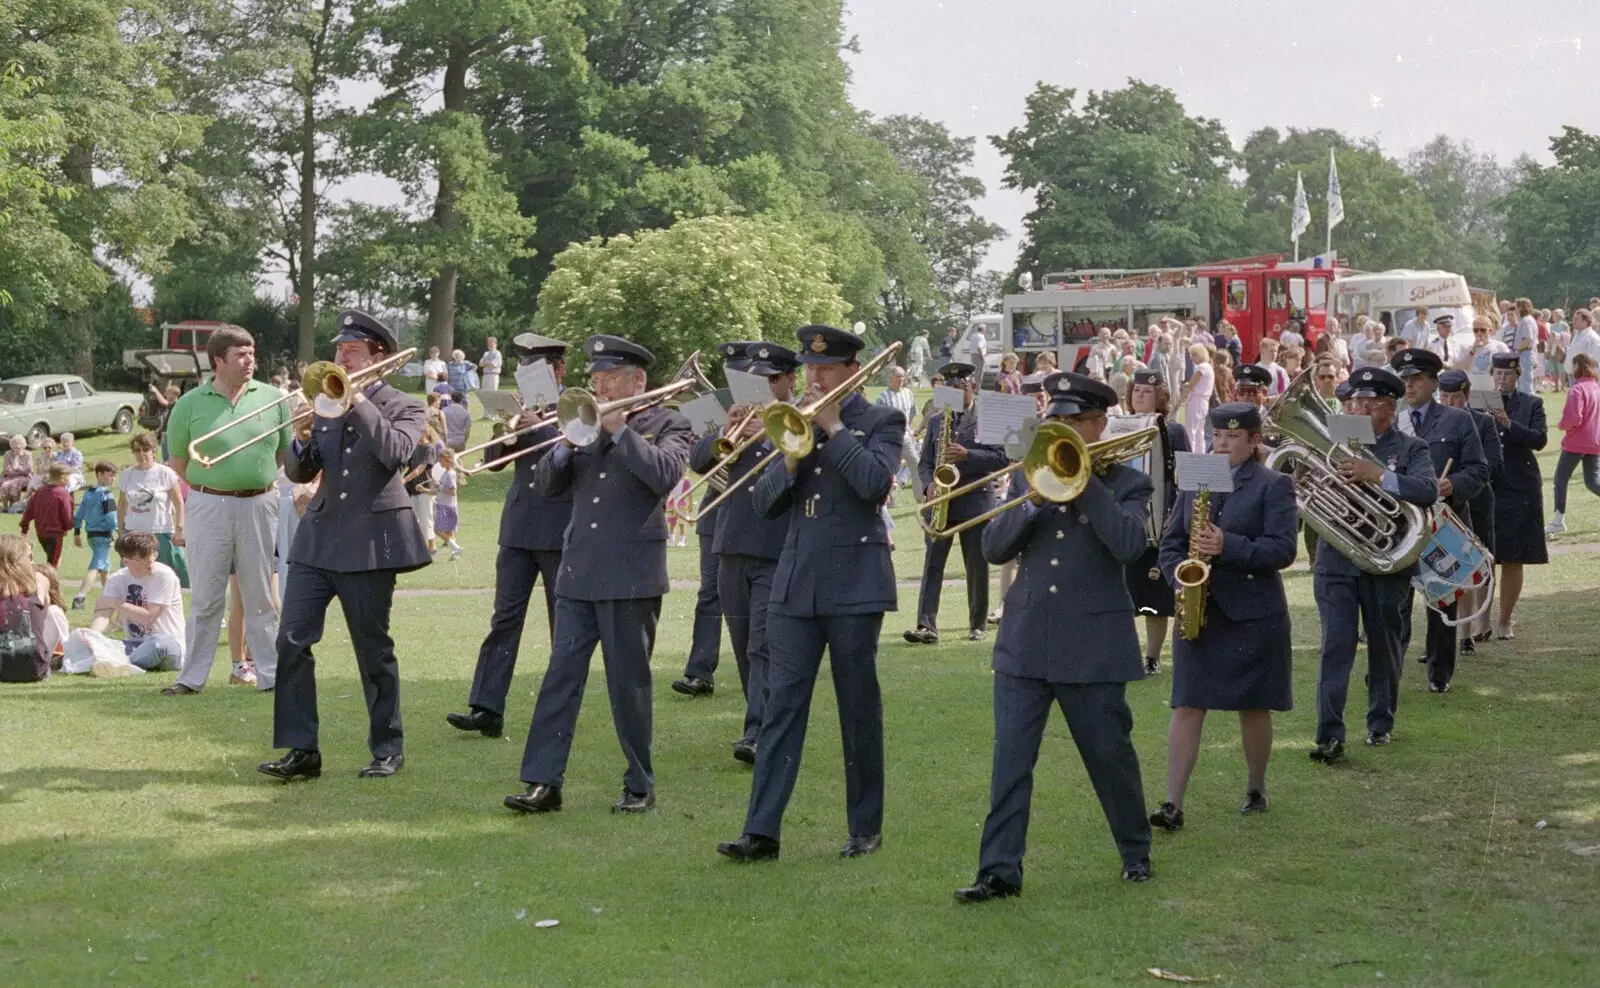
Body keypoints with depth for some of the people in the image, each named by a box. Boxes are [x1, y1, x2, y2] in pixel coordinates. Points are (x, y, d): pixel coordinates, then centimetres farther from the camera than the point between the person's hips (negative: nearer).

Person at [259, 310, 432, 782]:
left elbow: (395, 451, -18)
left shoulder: (403, 407, 3)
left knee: (373, 647, 2)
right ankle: (301, 750, -1)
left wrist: (358, 402, -16)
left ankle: (387, 749, 15)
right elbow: (299, 472, 11)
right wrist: (302, 441, -9)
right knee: (292, 640, -5)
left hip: (370, 539, -4)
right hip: (318, 537, 4)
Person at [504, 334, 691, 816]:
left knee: (628, 682, 1)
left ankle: (639, 786, 12)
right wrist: (566, 444, -6)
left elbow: (664, 474, -18)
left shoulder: (667, 424, 1)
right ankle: (543, 781, 2)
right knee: (561, 677, 1)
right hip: (578, 572, 5)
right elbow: (546, 484, 11)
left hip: (631, 575, -5)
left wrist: (619, 429, -16)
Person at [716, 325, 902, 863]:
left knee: (859, 712, 4)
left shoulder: (881, 421, 0)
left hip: (854, 584, -4)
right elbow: (765, 503, 8)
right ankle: (762, 831, -4)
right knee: (782, 706, -2)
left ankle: (866, 827, 15)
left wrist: (833, 427, -13)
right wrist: (792, 455, -8)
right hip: (795, 582, 4)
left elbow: (874, 482, -19)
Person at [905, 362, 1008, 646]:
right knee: (932, 564, -7)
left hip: (975, 501, -2)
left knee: (977, 567, 4)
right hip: (939, 501, 3)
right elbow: (924, 462, 12)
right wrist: (928, 485, -7)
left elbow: (1001, 457, -7)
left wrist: (967, 455, -19)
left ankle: (978, 625, 16)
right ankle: (927, 626, -13)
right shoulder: (936, 421, 14)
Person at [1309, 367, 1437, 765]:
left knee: (1384, 646, 12)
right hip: (1336, 562, 1)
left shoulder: (1410, 449, 0)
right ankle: (1329, 734, -9)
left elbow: (1428, 491, -18)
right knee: (1336, 646, -7)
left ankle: (1381, 723, 30)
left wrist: (1377, 475, -28)